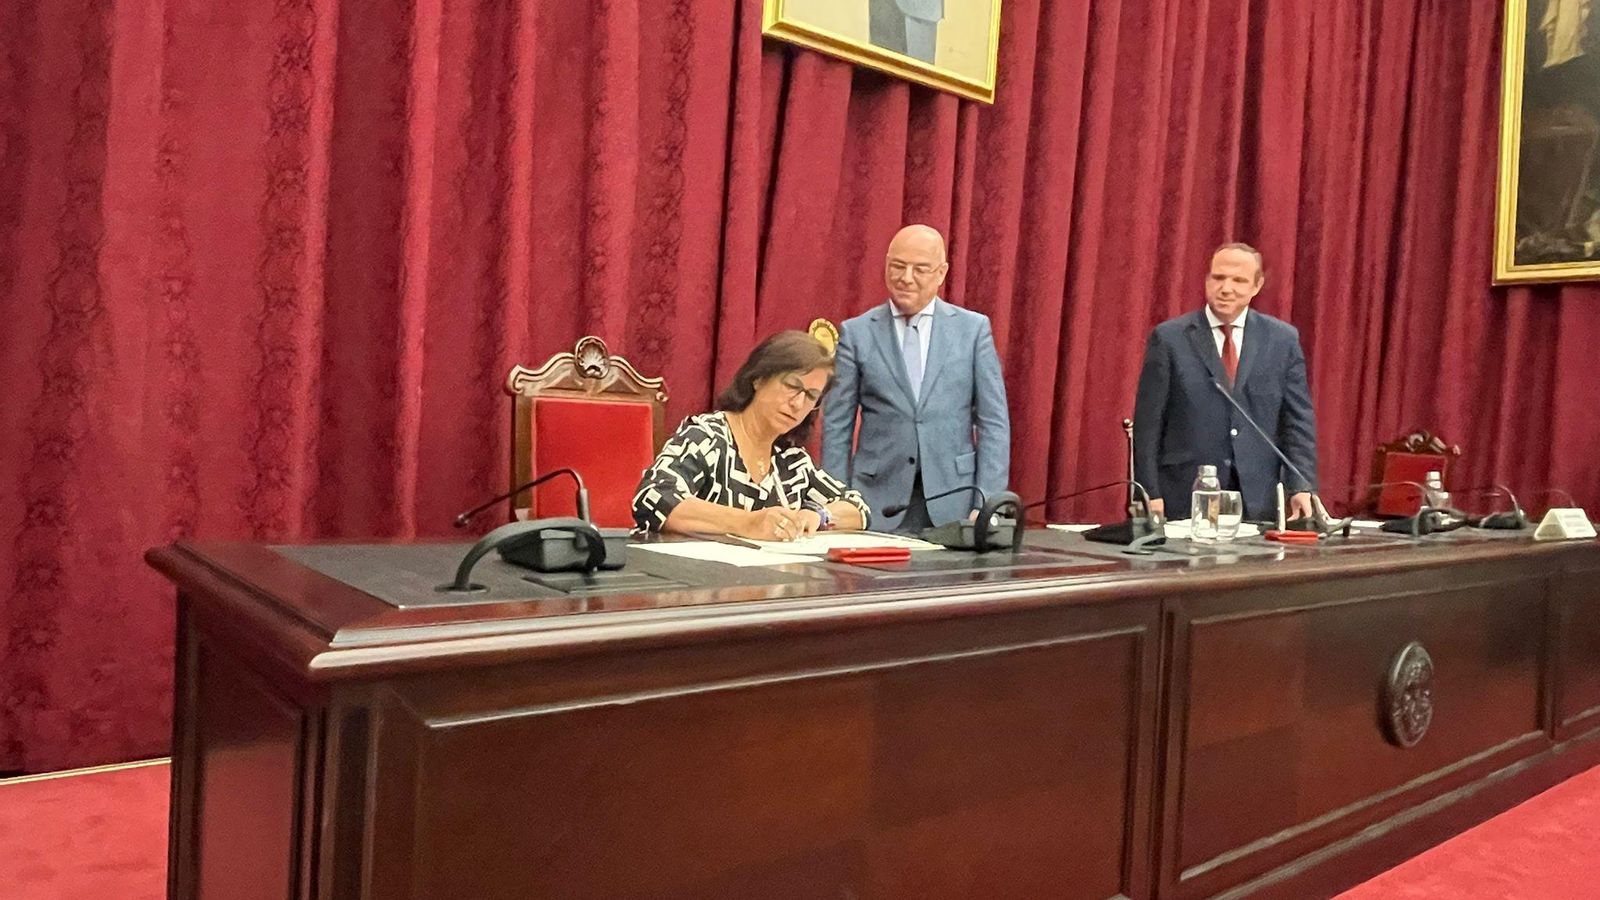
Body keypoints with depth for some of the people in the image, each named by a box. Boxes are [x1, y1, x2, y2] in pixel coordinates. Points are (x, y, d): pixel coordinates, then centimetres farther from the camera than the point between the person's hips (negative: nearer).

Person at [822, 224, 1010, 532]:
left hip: (953, 504, 0)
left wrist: (987, 506, -5)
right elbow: (837, 426, 4)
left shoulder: (973, 328, 4)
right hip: (877, 503, 0)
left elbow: (993, 423, 2)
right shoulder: (856, 332, 4)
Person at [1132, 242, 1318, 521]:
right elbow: (1148, 423, -2)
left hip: (1257, 502, 2)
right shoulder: (1169, 338, -1)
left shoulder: (1283, 339, 6)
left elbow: (1298, 420, 6)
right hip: (1184, 499, -2)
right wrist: (1150, 494, -8)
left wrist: (1302, 487, -6)